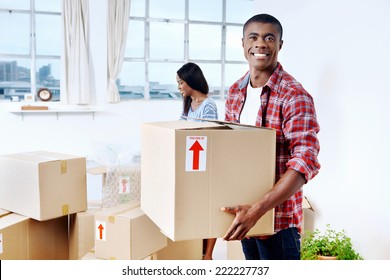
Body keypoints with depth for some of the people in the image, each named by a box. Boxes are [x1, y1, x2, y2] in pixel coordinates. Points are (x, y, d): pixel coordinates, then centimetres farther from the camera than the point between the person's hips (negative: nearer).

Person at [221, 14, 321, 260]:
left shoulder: (294, 96, -18)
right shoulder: (235, 91, 4)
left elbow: (306, 162, -26)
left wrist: (257, 210, -32)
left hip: (278, 215, -7)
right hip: (242, 208, 7)